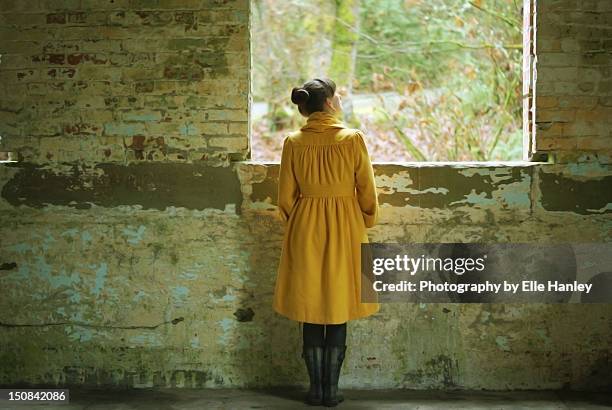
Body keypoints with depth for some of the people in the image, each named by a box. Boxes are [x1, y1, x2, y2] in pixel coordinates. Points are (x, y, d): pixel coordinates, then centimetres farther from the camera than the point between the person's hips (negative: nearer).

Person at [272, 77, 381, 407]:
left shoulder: (293, 142, -2)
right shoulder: (353, 139, -8)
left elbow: (285, 197, 2)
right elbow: (367, 191, -3)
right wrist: (367, 223, 14)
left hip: (305, 232, 2)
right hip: (344, 231, -2)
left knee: (311, 311, 8)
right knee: (338, 311, 6)